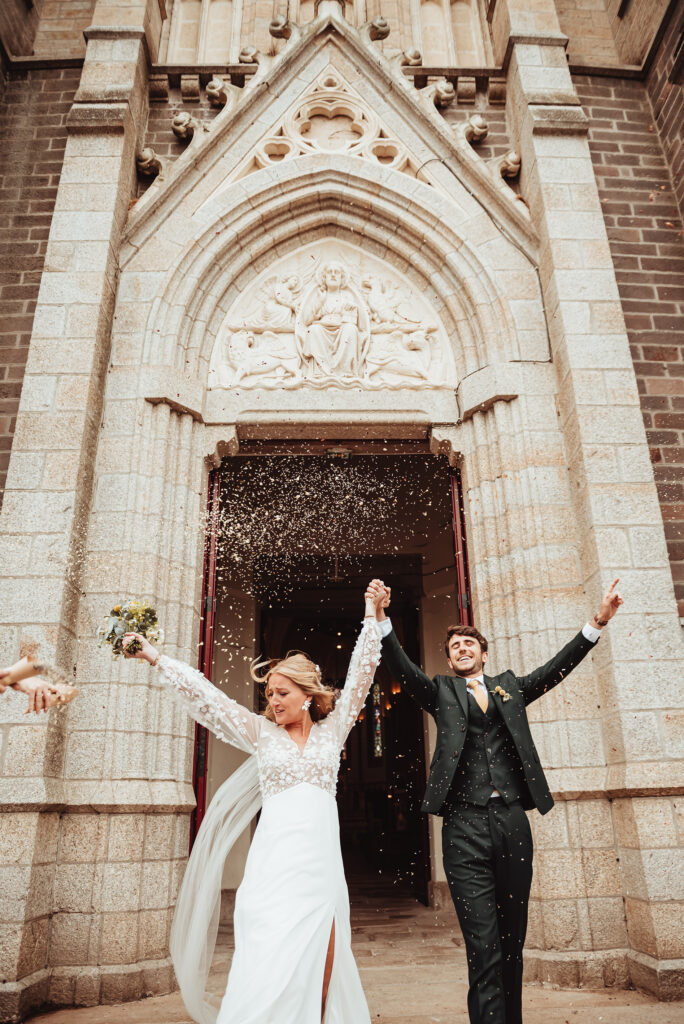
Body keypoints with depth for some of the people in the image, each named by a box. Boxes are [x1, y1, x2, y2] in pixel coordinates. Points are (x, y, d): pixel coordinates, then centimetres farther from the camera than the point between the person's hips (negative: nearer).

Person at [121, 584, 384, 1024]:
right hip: (276, 862, -1)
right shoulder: (262, 732, 8)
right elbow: (204, 694, 6)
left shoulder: (332, 730, 9)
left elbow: (362, 672, 6)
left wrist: (371, 615, 4)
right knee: (267, 974, -6)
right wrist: (155, 656, 4)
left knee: (317, 971, 2)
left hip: (321, 862, 1)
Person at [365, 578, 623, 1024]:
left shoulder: (510, 686, 17)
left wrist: (598, 622, -3)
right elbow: (402, 668, -5)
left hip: (513, 822, 3)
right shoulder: (441, 691, 10)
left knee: (513, 942, 13)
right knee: (483, 948, -6)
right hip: (466, 828, -3)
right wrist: (382, 619, -21)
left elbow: (557, 668, 8)